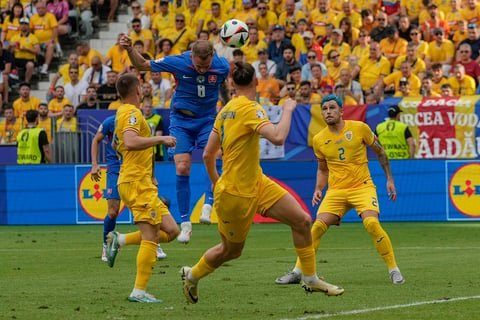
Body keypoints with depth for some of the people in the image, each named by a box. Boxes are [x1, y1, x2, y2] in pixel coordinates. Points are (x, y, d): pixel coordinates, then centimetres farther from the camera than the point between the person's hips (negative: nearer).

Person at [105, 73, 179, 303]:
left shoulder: (122, 113, 20)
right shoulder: (132, 113, -11)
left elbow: (116, 145, 35)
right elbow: (130, 142, -29)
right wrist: (160, 139, -22)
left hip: (142, 183, 10)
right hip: (137, 183, -10)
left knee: (171, 231, 6)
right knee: (151, 237, -12)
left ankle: (119, 240, 6)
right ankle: (139, 292, -13)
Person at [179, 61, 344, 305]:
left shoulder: (226, 110, 6)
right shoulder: (250, 109, -20)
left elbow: (207, 154, 10)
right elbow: (277, 137, -36)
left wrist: (215, 182, 25)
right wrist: (287, 110, -20)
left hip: (257, 184, 8)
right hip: (236, 193, -8)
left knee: (301, 220, -1)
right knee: (231, 250, 10)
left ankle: (311, 280, 9)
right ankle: (192, 275, 36)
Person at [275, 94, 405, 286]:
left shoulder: (359, 128, -4)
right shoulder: (318, 140, 4)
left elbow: (380, 153, 9)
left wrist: (389, 180, 6)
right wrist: (318, 189, 4)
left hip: (362, 186, -2)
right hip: (336, 191, 2)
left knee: (372, 223, -25)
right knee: (318, 226, -15)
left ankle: (394, 270, -12)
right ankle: (297, 272, -3)